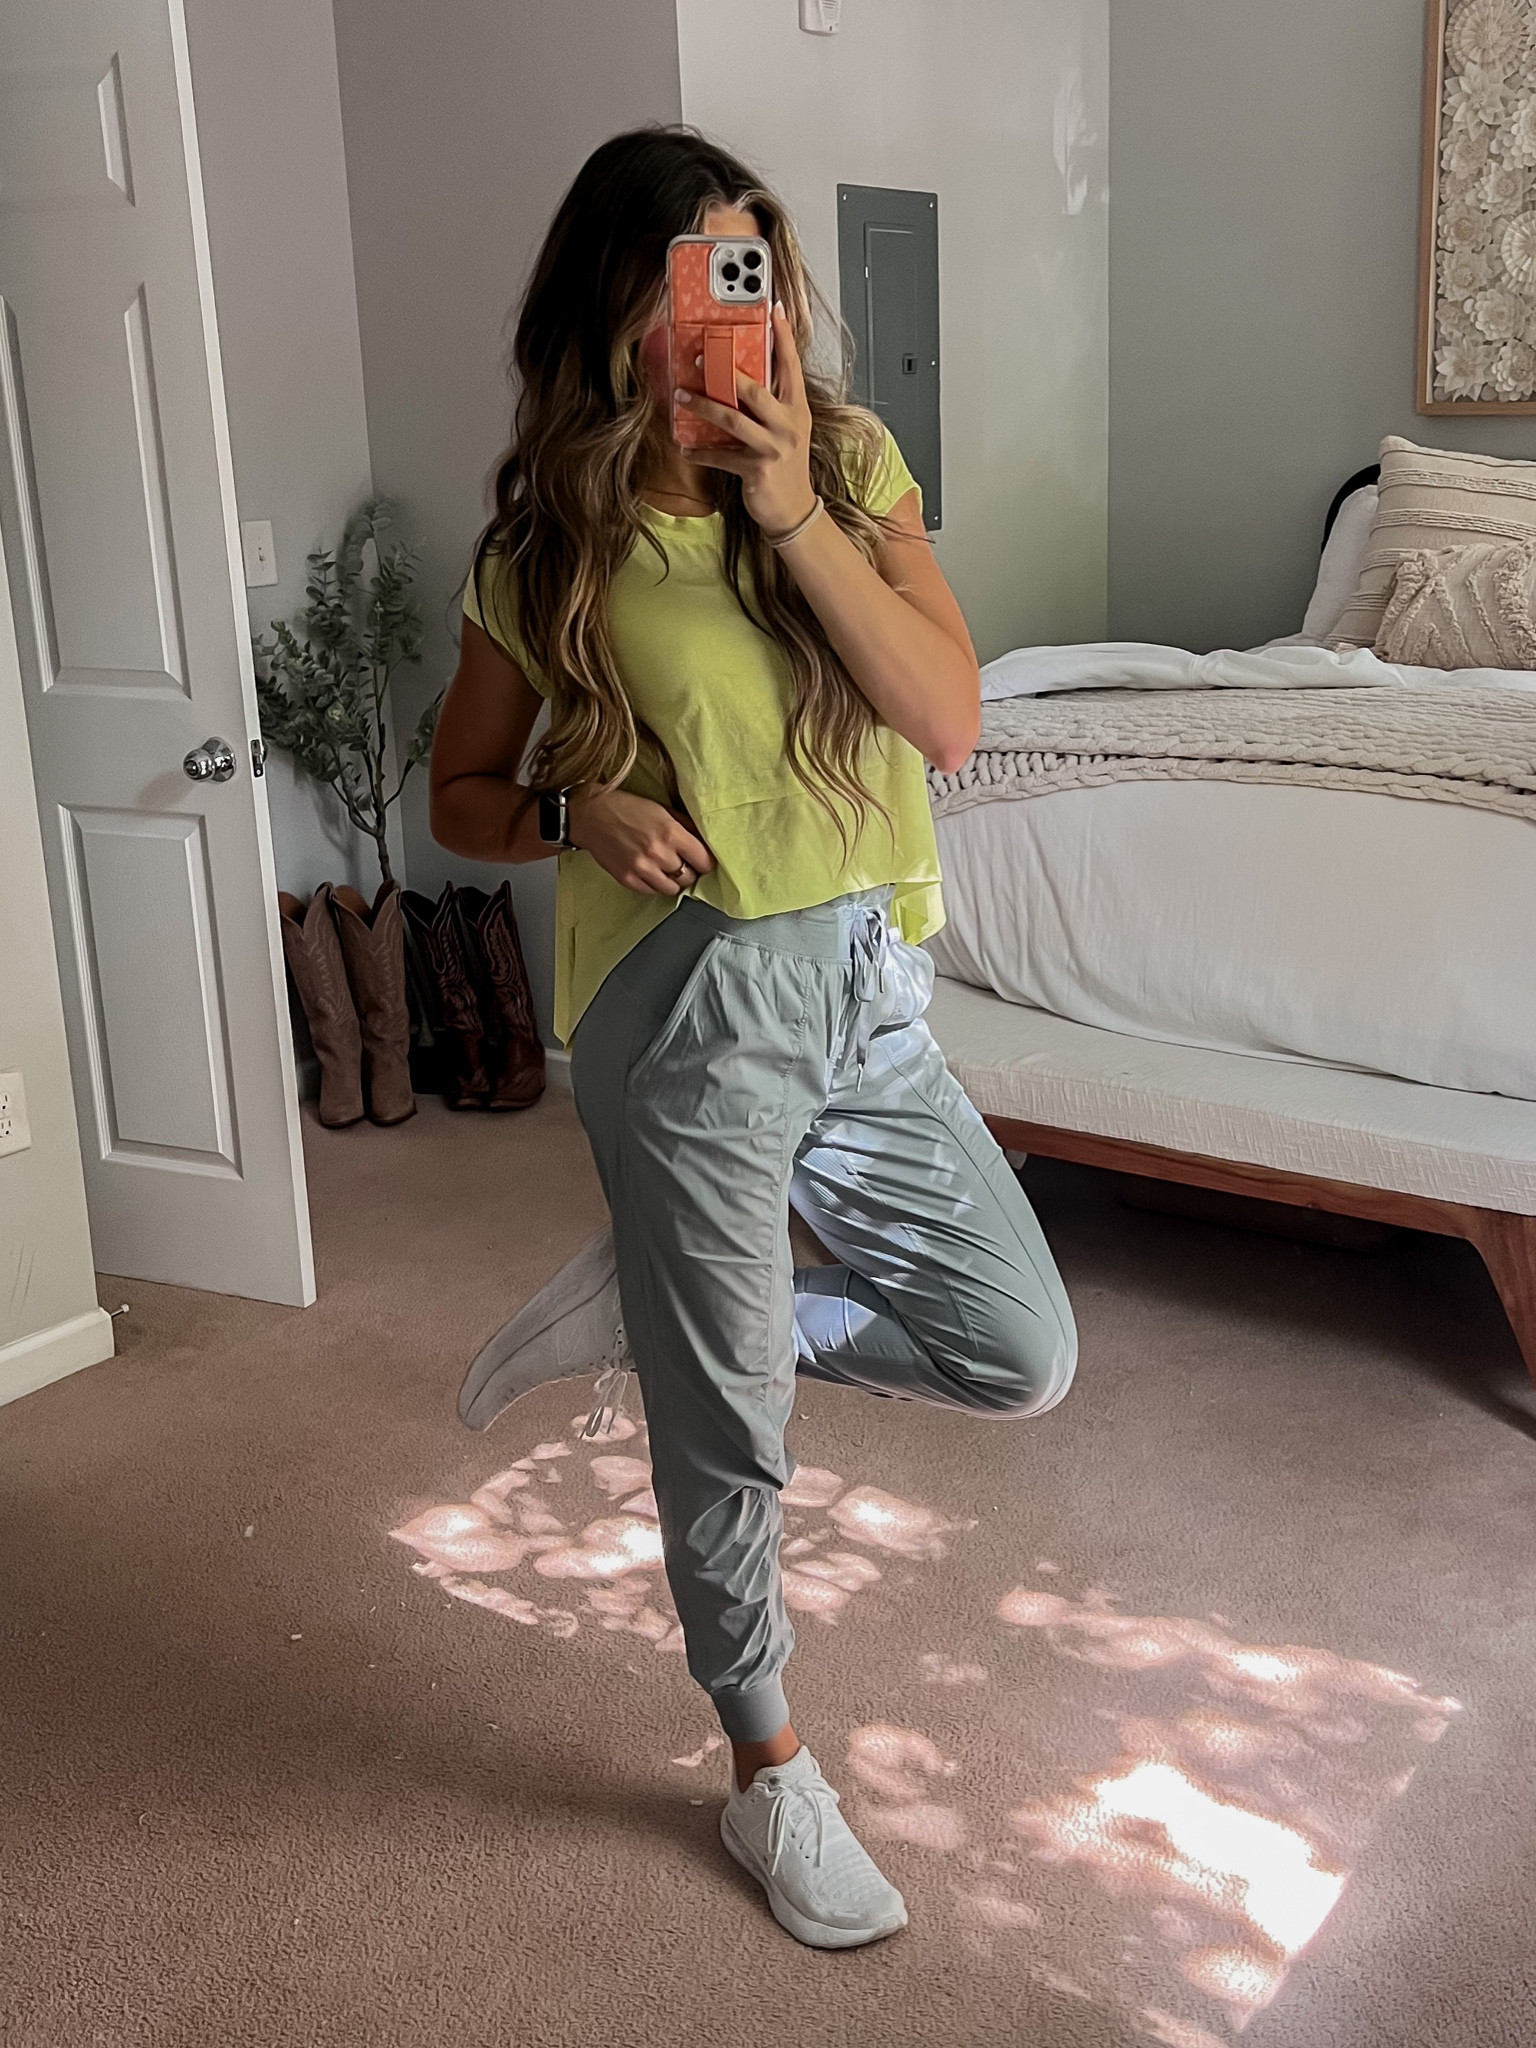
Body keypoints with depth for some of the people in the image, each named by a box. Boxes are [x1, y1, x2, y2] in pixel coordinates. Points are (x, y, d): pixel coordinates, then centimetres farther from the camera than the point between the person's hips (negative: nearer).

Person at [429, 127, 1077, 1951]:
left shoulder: (850, 464, 1)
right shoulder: (551, 545, -4)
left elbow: (950, 721, -11)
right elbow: (459, 793, 5)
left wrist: (797, 514, -20)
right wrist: (575, 809, -16)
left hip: (870, 991, 4)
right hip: (690, 1011, -3)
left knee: (1022, 1355, 10)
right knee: (728, 1429, 8)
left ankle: (653, 1305, 23)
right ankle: (770, 1778, 33)